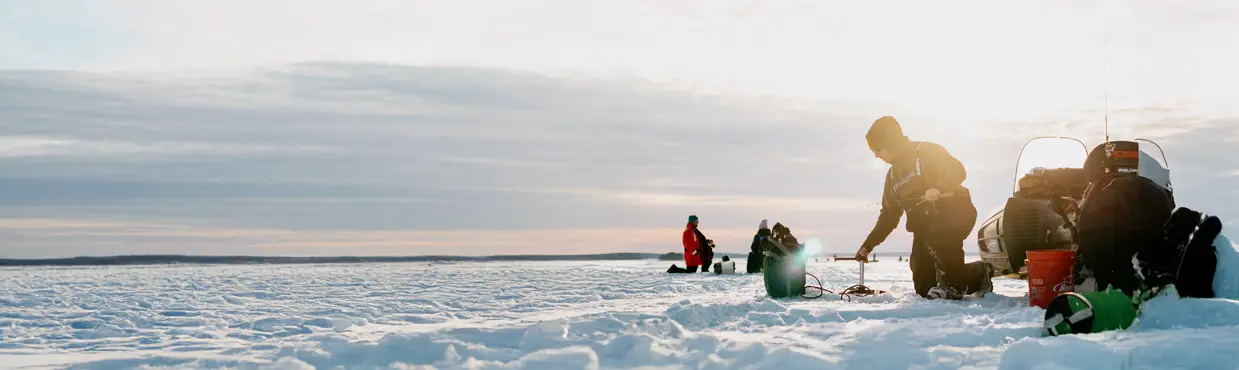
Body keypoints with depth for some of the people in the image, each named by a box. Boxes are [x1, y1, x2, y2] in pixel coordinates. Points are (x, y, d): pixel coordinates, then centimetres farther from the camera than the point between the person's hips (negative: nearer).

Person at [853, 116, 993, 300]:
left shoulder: (927, 152, -5)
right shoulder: (893, 174, 17)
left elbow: (958, 171, -17)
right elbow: (889, 215, 22)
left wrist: (938, 188, -35)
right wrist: (868, 245, 18)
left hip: (955, 211, -8)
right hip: (925, 224, 8)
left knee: (937, 236, -42)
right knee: (923, 288, -1)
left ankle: (952, 284, -20)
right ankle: (978, 275, 17)